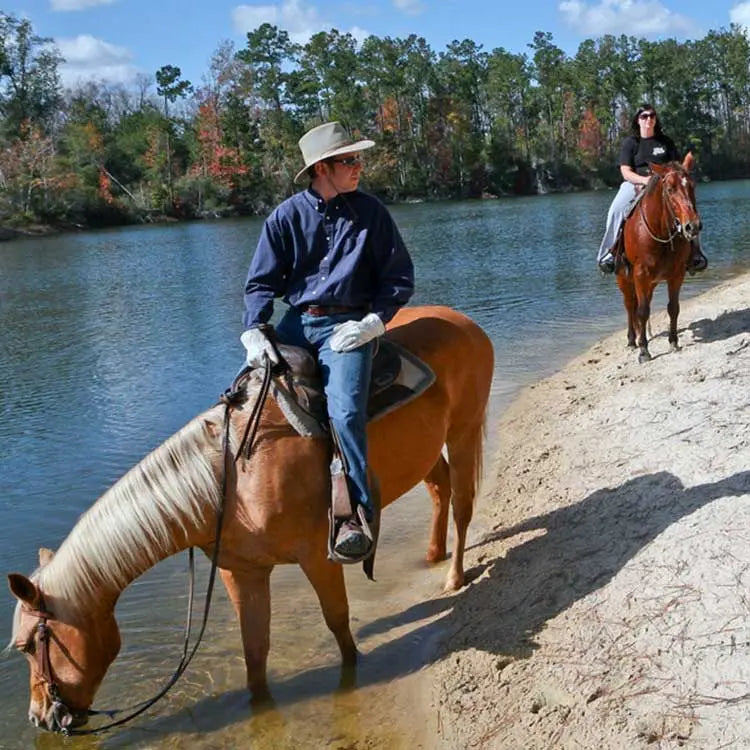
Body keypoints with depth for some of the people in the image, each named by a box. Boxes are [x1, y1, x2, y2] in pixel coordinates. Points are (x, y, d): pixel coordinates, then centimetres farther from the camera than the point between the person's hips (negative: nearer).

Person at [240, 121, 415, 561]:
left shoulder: (370, 212, 1)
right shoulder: (287, 216, 3)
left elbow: (400, 279, 5)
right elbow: (261, 282, 6)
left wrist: (372, 323, -9)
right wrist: (254, 332, -11)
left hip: (347, 325, -3)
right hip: (295, 323, 3)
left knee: (345, 409, -27)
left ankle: (356, 514, -20)